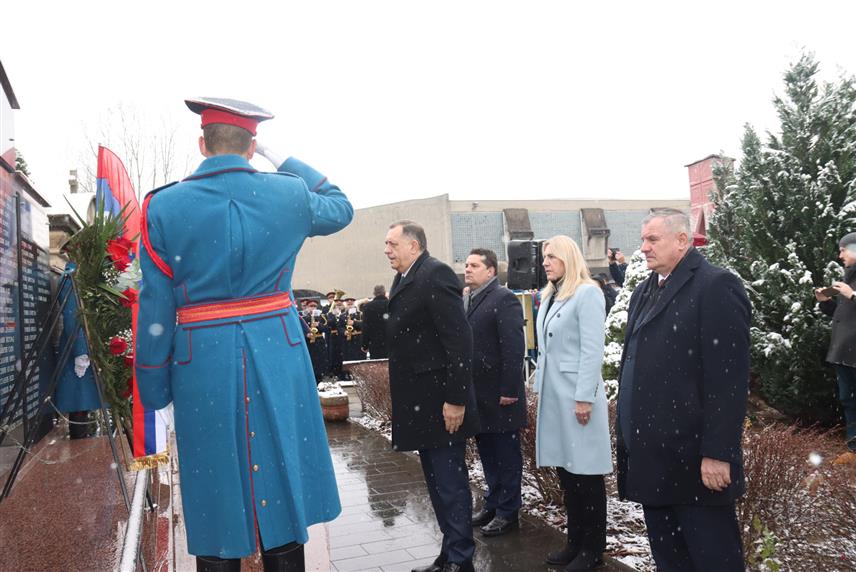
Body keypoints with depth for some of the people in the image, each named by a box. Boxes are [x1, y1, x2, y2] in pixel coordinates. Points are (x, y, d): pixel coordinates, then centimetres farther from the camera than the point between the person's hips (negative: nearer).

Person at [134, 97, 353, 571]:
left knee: (216, 491, 12)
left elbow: (156, 308, -2)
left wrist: (153, 390, 8)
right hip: (277, 353, 1)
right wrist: (285, 160, 23)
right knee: (280, 483, 13)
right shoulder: (290, 194, -2)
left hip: (202, 363, 0)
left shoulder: (164, 206, -4)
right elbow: (341, 208, 21)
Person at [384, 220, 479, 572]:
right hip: (420, 405, 10)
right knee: (438, 484, 18)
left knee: (450, 485, 1)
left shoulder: (435, 274, -14)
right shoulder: (403, 280, 14)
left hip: (440, 403, -9)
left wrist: (456, 399, -22)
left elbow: (459, 339, -21)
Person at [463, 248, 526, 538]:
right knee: (487, 452, 18)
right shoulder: (465, 301, 12)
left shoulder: (504, 299, -12)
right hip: (477, 394, 8)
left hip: (499, 395, -8)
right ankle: (493, 503, 32)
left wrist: (509, 390, -20)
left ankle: (507, 512, 17)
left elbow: (514, 348, -18)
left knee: (506, 454, 6)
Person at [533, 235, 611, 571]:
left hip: (577, 395, -7)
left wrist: (585, 397, -17)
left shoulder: (587, 293, -9)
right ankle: (575, 540, 25)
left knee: (586, 472, 2)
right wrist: (539, 388, 14)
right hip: (553, 394, 8)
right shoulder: (549, 297, 14)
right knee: (566, 471, 13)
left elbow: (593, 349, -14)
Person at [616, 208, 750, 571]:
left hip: (693, 455, -7)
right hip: (650, 452, 8)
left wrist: (717, 452, -19)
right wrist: (629, 432, 13)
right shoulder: (644, 292, 15)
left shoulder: (716, 286, -11)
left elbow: (728, 377, -17)